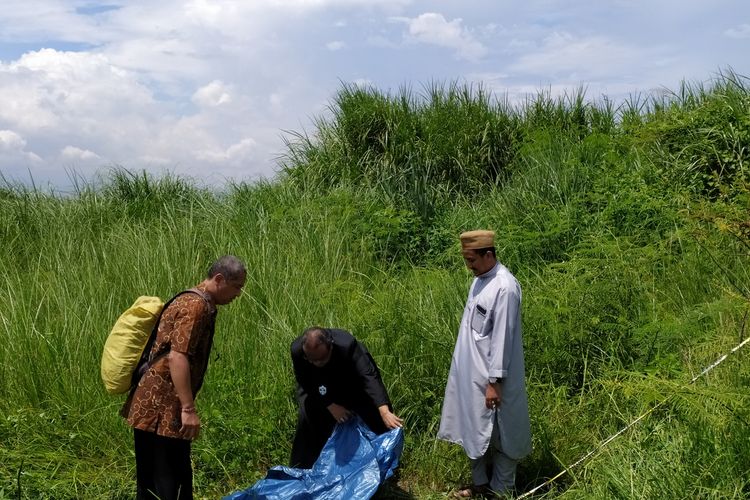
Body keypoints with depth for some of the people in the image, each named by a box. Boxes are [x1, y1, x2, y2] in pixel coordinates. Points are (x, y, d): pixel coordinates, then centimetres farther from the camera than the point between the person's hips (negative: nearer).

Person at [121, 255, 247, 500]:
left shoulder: (195, 303, 18)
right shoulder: (196, 306, -15)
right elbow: (177, 357, -24)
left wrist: (185, 407, 28)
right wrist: (189, 409, -25)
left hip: (156, 406, 10)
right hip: (162, 410, -10)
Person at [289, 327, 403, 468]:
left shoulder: (347, 345, -43)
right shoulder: (297, 350, -35)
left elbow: (369, 377, -49)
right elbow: (307, 384, -20)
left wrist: (385, 412, -59)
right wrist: (330, 406, -27)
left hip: (350, 383, -1)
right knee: (307, 419, -16)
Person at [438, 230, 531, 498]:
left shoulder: (504, 287, -21)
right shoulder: (480, 279, 7)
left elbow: (502, 338, -21)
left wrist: (495, 381, -20)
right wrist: (470, 372, 18)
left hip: (490, 375, -9)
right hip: (472, 371, 9)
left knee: (498, 433, 5)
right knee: (475, 428, 16)